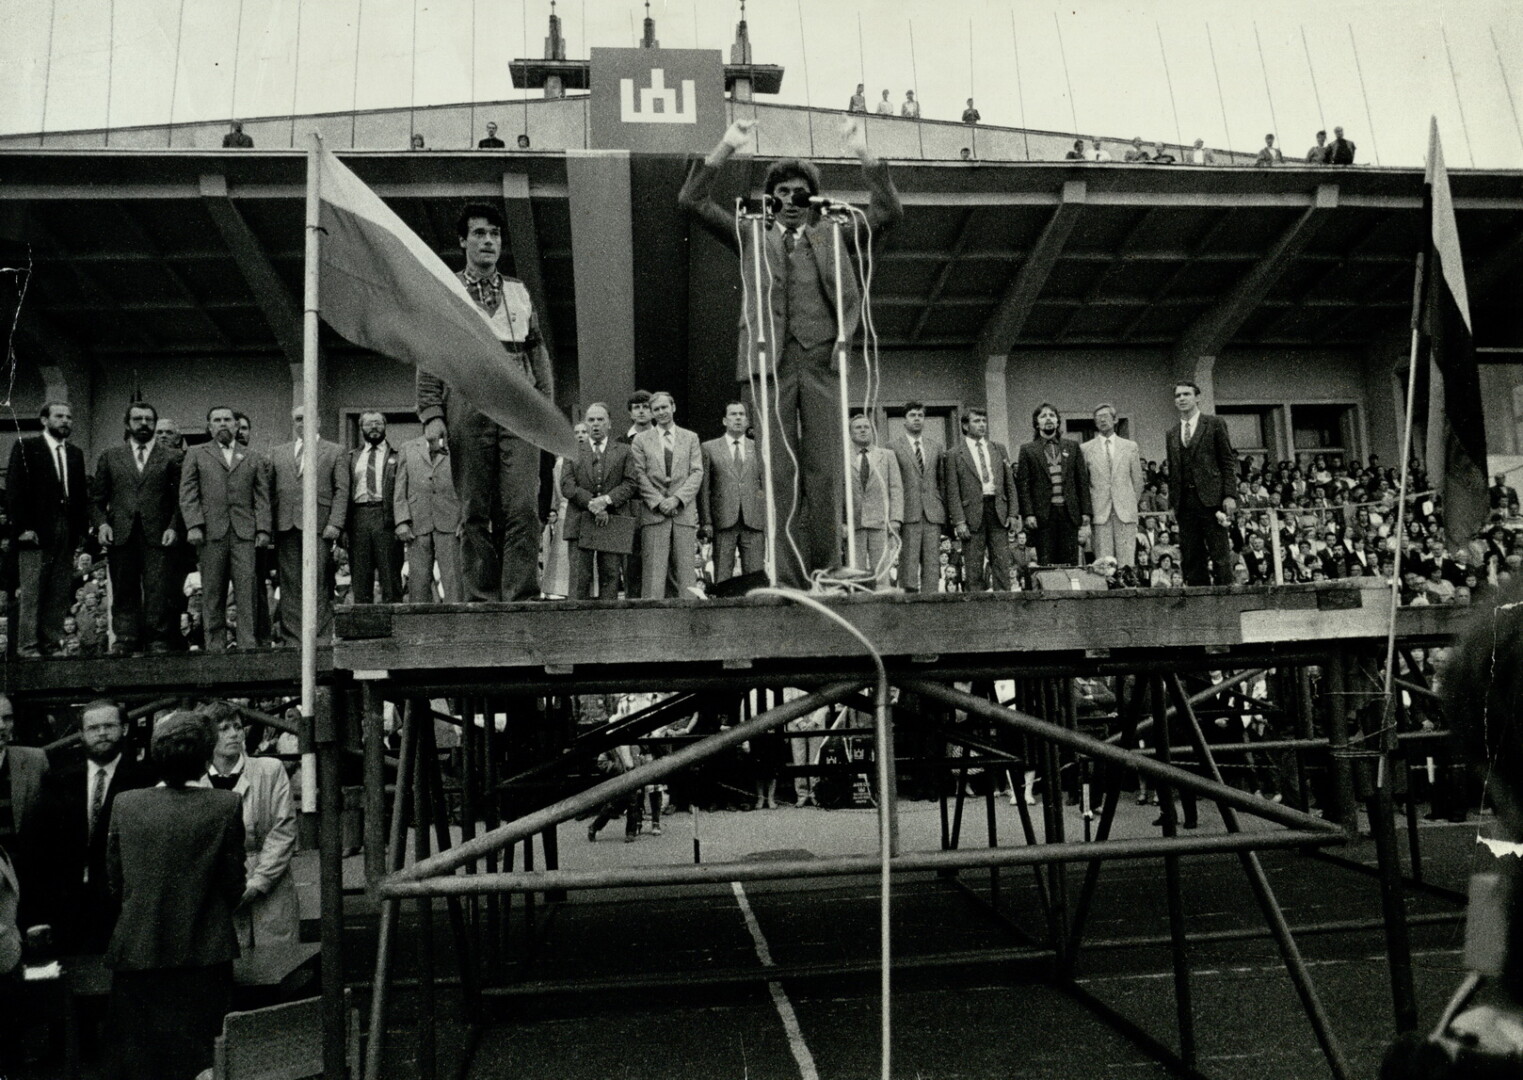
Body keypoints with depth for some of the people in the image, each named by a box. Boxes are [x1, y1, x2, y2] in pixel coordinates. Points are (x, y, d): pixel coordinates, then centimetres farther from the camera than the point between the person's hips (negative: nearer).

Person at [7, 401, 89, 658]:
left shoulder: (76, 453, 17)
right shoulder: (25, 447, 2)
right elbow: (14, 490, -4)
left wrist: (81, 528, 6)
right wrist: (22, 527, -11)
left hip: (67, 535, 5)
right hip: (35, 533, -5)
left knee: (60, 594, 3)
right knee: (31, 593, -4)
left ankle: (52, 645, 8)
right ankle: (27, 648, 0)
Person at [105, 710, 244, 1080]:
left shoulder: (125, 804, -5)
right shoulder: (225, 806, -12)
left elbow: (114, 880, 4)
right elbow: (234, 886, -6)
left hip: (138, 950, 2)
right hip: (204, 952, -2)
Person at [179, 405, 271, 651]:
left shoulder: (250, 459, 20)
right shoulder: (196, 455, 15)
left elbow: (262, 497, 14)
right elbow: (188, 494, 6)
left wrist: (263, 529, 2)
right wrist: (193, 525, -7)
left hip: (244, 533, 1)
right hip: (211, 532, -1)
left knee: (247, 589, -7)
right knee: (212, 592, 1)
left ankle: (248, 643, -6)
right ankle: (215, 645, 6)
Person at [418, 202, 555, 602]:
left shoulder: (519, 292, 20)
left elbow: (538, 353, 18)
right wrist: (432, 414, -3)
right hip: (467, 404, -1)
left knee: (523, 508, -12)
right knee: (475, 512, -2)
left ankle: (522, 598, -11)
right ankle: (481, 600, 2)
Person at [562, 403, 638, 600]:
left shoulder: (624, 452, 15)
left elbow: (631, 483, 3)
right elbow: (567, 486, 3)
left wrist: (607, 499, -13)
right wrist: (592, 505, -12)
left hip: (613, 521, 0)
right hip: (581, 523, 0)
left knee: (610, 575, -2)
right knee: (579, 577, -5)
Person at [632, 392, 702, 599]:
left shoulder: (690, 438, 14)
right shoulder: (641, 440, 11)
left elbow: (697, 473, 5)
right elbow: (640, 475, 3)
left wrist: (677, 499, -9)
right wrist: (658, 501, -9)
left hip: (684, 512, 1)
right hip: (654, 512, -1)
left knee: (685, 569, -1)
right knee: (654, 569, -6)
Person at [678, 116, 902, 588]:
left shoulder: (830, 236, 22)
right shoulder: (752, 236, 19)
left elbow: (889, 212, 13)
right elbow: (692, 200, 13)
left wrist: (864, 154, 5)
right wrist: (727, 147, 5)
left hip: (821, 359, 1)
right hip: (770, 361, -1)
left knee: (825, 471, -3)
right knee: (779, 471, -5)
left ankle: (827, 573, 0)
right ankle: (788, 578, -4)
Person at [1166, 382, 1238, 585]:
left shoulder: (1215, 424, 6)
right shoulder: (1171, 434, 17)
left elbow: (1228, 461, 1)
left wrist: (1229, 495, -7)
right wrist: (1172, 503, 10)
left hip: (1211, 498, -4)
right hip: (1184, 503, 4)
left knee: (1220, 554, -5)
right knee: (1190, 558, 1)